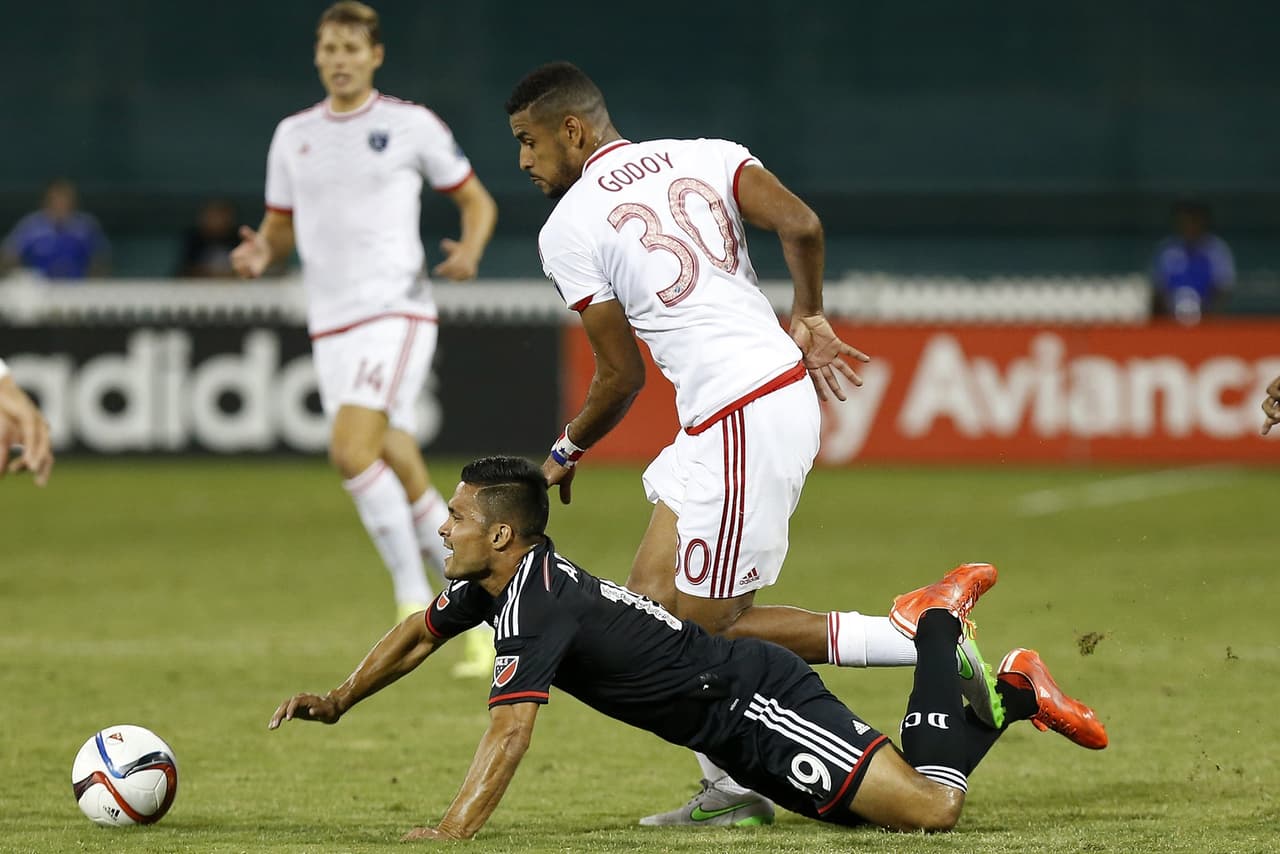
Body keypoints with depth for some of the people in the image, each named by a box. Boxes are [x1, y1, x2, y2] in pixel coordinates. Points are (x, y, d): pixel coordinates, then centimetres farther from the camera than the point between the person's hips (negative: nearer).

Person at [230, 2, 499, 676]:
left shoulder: (411, 125, 0)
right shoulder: (293, 135, 13)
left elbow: (477, 201, 7)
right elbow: (281, 228, 20)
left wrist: (469, 250, -14)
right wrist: (261, 252, -3)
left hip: (395, 311, -5)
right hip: (330, 324, 5)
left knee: (352, 452, -22)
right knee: (403, 476, 4)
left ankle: (415, 599, -9)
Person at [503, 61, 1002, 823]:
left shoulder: (568, 230, -4)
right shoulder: (704, 157, 11)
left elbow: (622, 376, -1)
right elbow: (801, 226, -2)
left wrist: (568, 452, 17)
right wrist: (810, 319, 16)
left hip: (741, 425, -8)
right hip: (787, 383, 8)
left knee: (706, 624, 1)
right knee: (652, 597, 13)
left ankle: (928, 648, -4)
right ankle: (730, 788, 11)